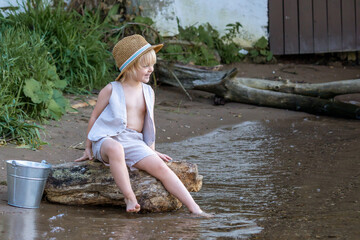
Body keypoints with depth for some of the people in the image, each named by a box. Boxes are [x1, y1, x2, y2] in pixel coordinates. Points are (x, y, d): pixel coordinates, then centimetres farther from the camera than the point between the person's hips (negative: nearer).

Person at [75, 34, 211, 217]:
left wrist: (151, 150, 22)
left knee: (160, 166, -21)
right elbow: (94, 117, 9)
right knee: (115, 148, -42)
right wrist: (88, 148, 12)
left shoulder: (148, 92, 15)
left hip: (135, 142, 4)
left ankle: (193, 208, -25)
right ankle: (130, 199, -42)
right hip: (107, 139, -4)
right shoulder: (111, 90, 1)